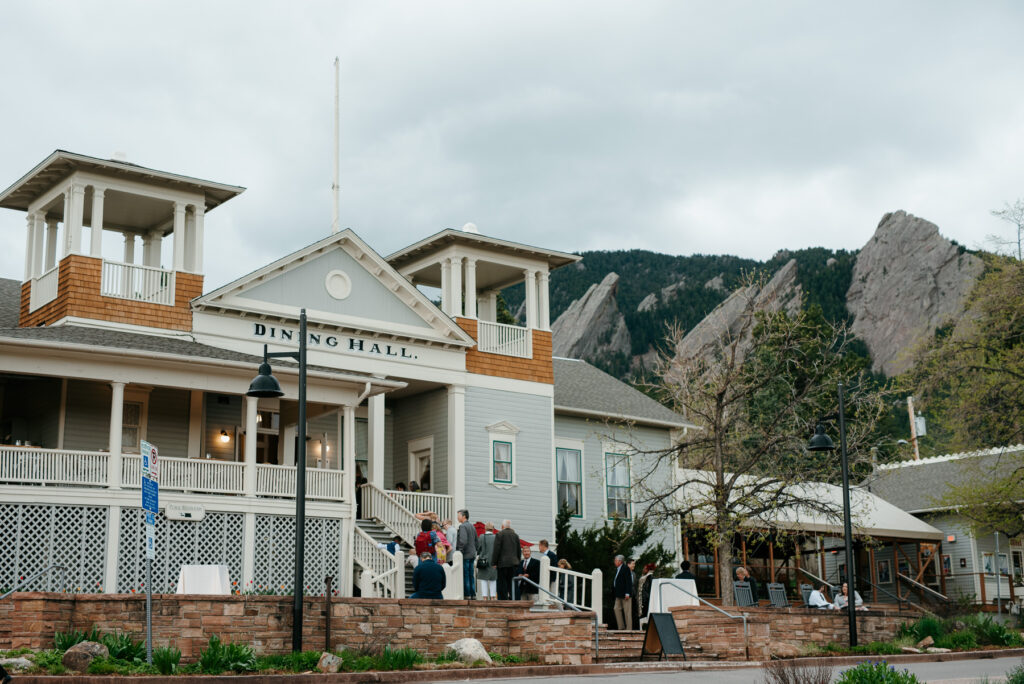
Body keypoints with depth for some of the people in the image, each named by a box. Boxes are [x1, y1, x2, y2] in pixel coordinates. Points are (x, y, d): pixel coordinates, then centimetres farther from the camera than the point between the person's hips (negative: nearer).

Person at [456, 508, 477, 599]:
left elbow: (463, 541, -24)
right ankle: (473, 595, 14)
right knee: (471, 576, 11)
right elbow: (476, 541, 19)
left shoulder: (462, 526, -13)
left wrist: (459, 551, -16)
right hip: (472, 555, 9)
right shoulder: (472, 526, 14)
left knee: (465, 576, -5)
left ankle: (466, 595, -5)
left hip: (465, 555, -9)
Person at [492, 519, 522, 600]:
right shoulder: (515, 535, 9)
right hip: (513, 563, 5)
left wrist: (494, 562, -5)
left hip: (503, 563, -5)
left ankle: (503, 599, -4)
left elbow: (496, 550, -10)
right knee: (512, 582, 10)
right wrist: (517, 561, 20)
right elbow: (519, 550, 13)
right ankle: (512, 598, 7)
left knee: (502, 582, -1)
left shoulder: (499, 535, -8)